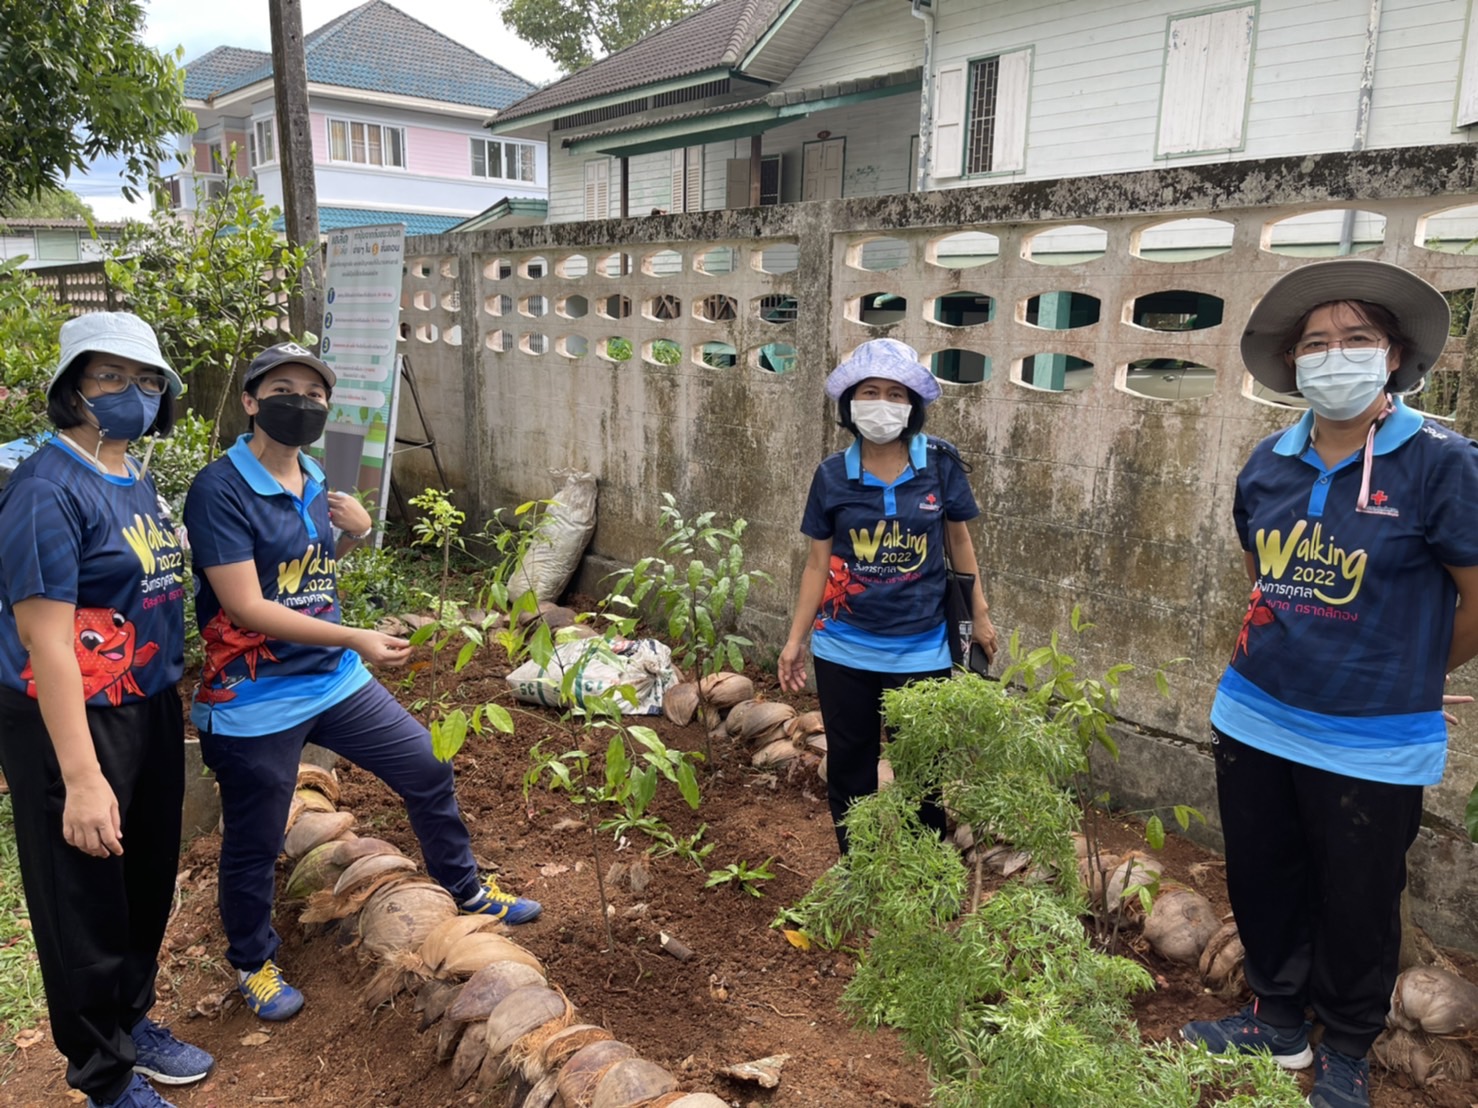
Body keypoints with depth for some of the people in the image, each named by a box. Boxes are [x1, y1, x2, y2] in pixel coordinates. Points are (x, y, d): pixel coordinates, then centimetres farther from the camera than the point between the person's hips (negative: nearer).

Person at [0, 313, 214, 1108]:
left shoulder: (136, 481, 7)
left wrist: (177, 699, 13)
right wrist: (81, 778, -23)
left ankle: (132, 1022, 44)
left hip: (152, 712, 8)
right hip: (77, 722, -8)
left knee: (148, 885, 21)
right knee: (86, 903, 9)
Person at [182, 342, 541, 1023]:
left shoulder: (314, 480, 5)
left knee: (429, 772, 12)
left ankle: (467, 893, 34)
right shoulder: (219, 490, -18)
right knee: (255, 844, 10)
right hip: (256, 703, -7)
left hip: (335, 682, 7)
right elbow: (247, 609, -22)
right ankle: (253, 964, 38)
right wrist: (357, 639, -27)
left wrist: (352, 534, -3)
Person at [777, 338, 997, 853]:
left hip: (920, 651, -1)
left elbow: (958, 540, 6)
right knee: (848, 771, 14)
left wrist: (980, 613, 9)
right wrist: (795, 639, 2)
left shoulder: (940, 464, -6)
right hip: (844, 652, 1)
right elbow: (818, 563, 1)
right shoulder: (832, 476, -4)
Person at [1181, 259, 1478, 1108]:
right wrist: (1284, 654, 14)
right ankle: (1279, 1021, 41)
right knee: (1262, 881, 18)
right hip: (1252, 721, 5)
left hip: (1371, 743, -4)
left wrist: (1405, 676, 6)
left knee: (1356, 907, 13)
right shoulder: (1270, 462, 1)